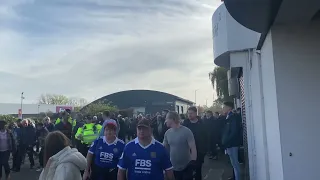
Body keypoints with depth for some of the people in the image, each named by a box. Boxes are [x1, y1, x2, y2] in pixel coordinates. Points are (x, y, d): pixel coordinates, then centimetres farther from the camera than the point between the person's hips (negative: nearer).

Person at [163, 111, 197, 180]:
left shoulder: (187, 131, -15)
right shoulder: (167, 133, 0)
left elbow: (193, 148, -15)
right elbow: (165, 147, 10)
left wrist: (193, 162, -24)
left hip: (186, 167, -4)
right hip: (174, 167, 5)